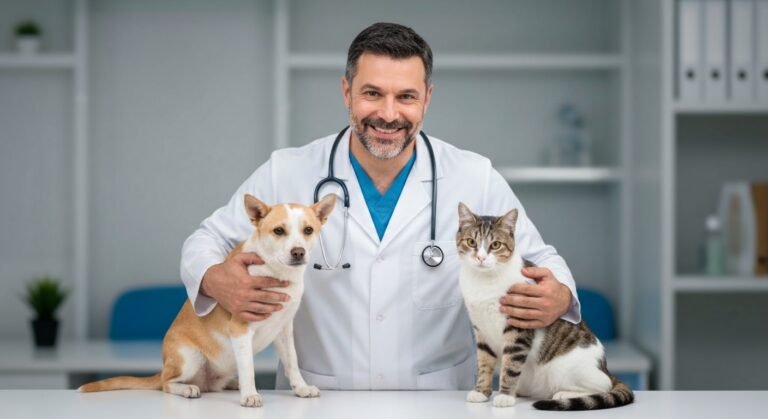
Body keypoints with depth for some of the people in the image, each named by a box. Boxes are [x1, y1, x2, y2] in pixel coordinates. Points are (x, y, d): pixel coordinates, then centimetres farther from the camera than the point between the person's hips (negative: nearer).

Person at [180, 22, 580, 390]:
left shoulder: (476, 179, 0)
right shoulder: (286, 174, -1)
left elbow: (539, 261, 8)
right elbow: (206, 241, 8)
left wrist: (557, 297, -16)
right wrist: (216, 280, -16)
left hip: (438, 405, -1)